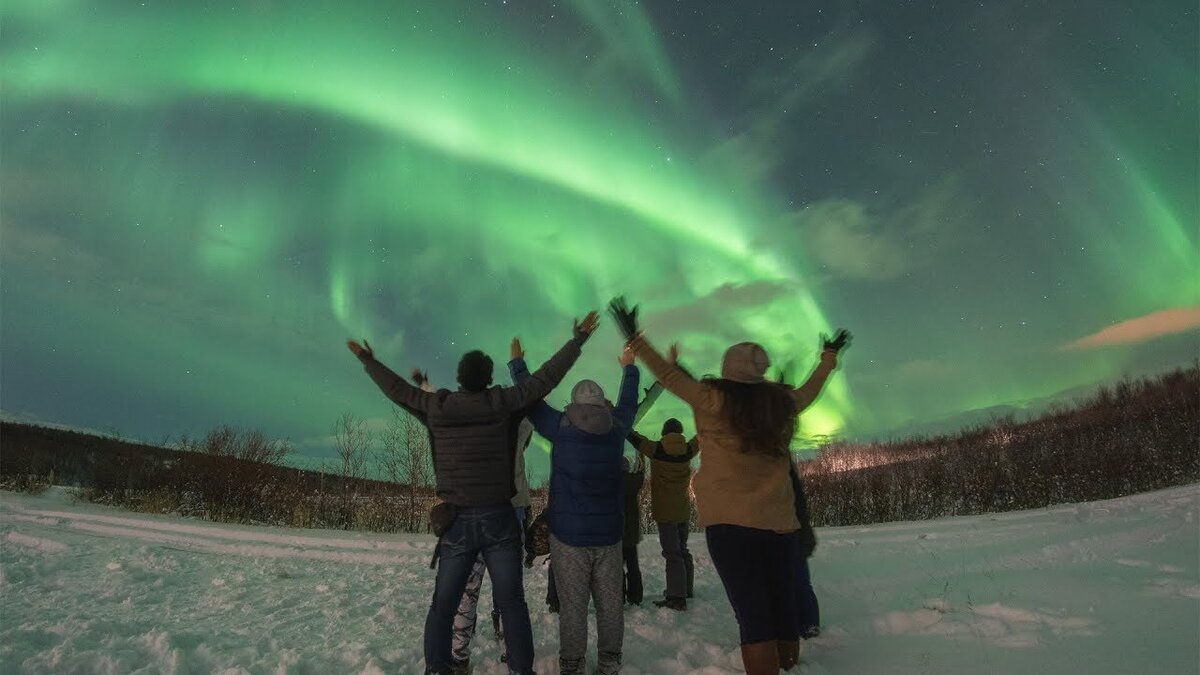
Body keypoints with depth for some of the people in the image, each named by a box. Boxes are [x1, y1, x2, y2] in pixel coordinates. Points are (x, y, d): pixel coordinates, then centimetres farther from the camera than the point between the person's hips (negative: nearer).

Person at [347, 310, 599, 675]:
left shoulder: (437, 406, -2)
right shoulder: (502, 403, -8)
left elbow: (396, 388, 12)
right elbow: (546, 378, -6)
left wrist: (367, 359, 29)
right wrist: (578, 339, 3)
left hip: (456, 521, 2)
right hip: (499, 518, -2)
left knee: (443, 604, 15)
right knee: (511, 602, 7)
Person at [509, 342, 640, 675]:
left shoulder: (561, 427, -8)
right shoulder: (616, 428, 1)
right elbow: (629, 402, 19)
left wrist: (516, 363, 16)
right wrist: (629, 368, 37)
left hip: (569, 534, -2)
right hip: (608, 532, 3)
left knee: (572, 604, 5)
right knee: (609, 601, 11)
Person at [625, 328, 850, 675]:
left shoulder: (713, 399, -6)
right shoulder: (782, 402, 5)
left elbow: (668, 374, 2)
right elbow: (810, 388, 25)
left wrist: (635, 339, 14)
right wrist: (830, 355, 43)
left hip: (730, 522, -4)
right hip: (781, 523, 4)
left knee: (754, 618, -3)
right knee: (783, 612, 16)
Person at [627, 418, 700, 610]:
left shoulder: (656, 449, -13)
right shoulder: (688, 450, -2)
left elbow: (632, 435, -9)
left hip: (665, 511, -6)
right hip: (684, 510, 6)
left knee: (672, 553, -5)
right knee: (682, 550, 19)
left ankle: (677, 598, -4)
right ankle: (685, 589, 30)